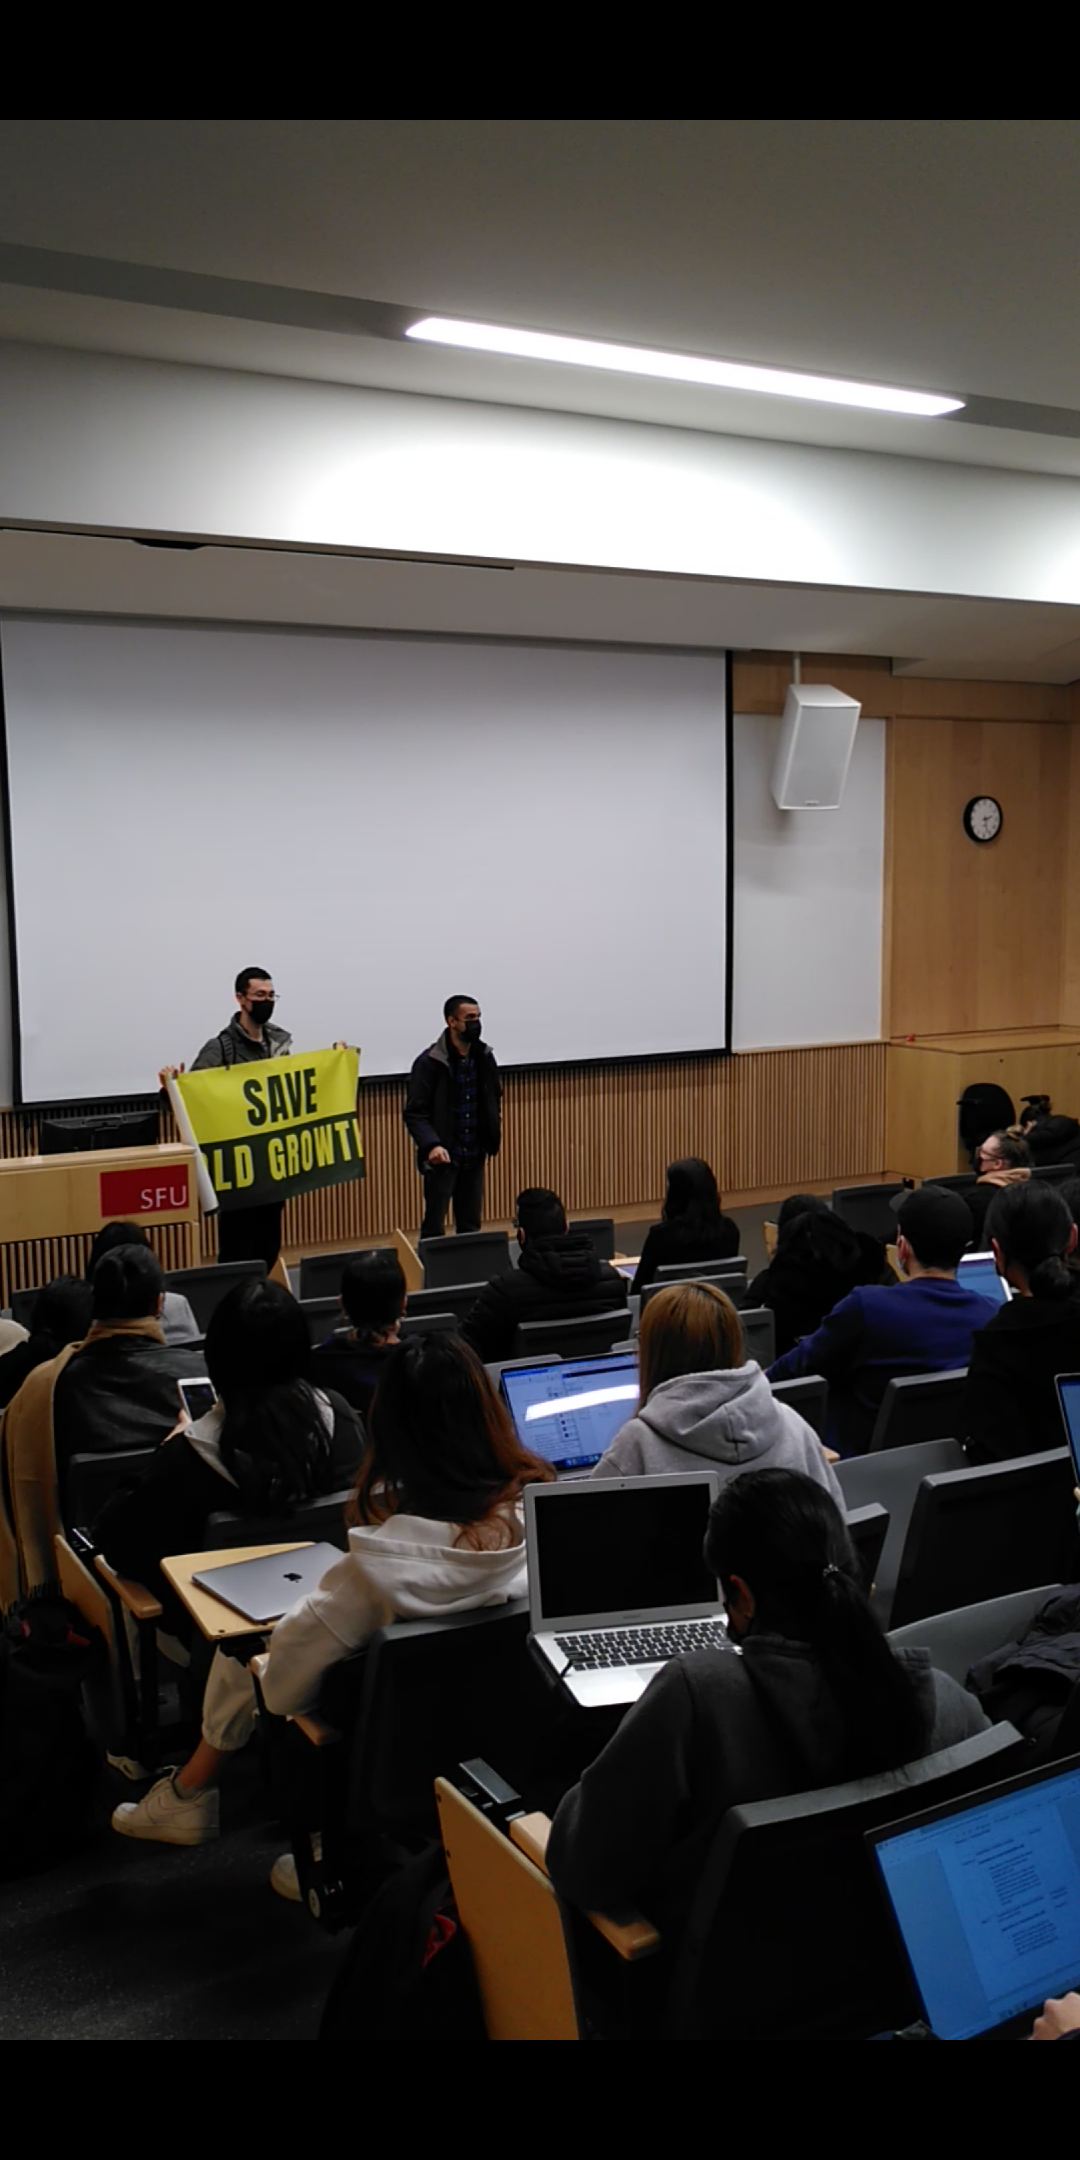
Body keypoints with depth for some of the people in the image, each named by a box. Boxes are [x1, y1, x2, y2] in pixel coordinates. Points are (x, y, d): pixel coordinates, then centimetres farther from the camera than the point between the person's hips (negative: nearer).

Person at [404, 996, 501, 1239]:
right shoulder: (430, 1062, -12)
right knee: (434, 1227, -1)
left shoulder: (484, 1056, 5)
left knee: (471, 1225, 10)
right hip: (442, 1157, -5)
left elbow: (494, 1096, 21)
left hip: (474, 1156, 5)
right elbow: (414, 1113, -13)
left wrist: (494, 1128, 7)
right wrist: (431, 1144, -27)